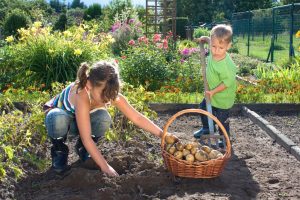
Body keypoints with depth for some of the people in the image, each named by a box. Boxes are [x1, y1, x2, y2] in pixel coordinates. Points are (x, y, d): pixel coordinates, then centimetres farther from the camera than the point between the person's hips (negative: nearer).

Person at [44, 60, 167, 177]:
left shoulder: (111, 95, -26)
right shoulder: (82, 97, -42)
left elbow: (137, 118, -20)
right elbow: (86, 138, -41)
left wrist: (162, 134, -26)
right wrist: (104, 166, -40)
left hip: (80, 121, 4)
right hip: (59, 118, -4)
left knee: (104, 119, -30)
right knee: (59, 119, -41)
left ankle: (82, 147, 0)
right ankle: (59, 149, -7)